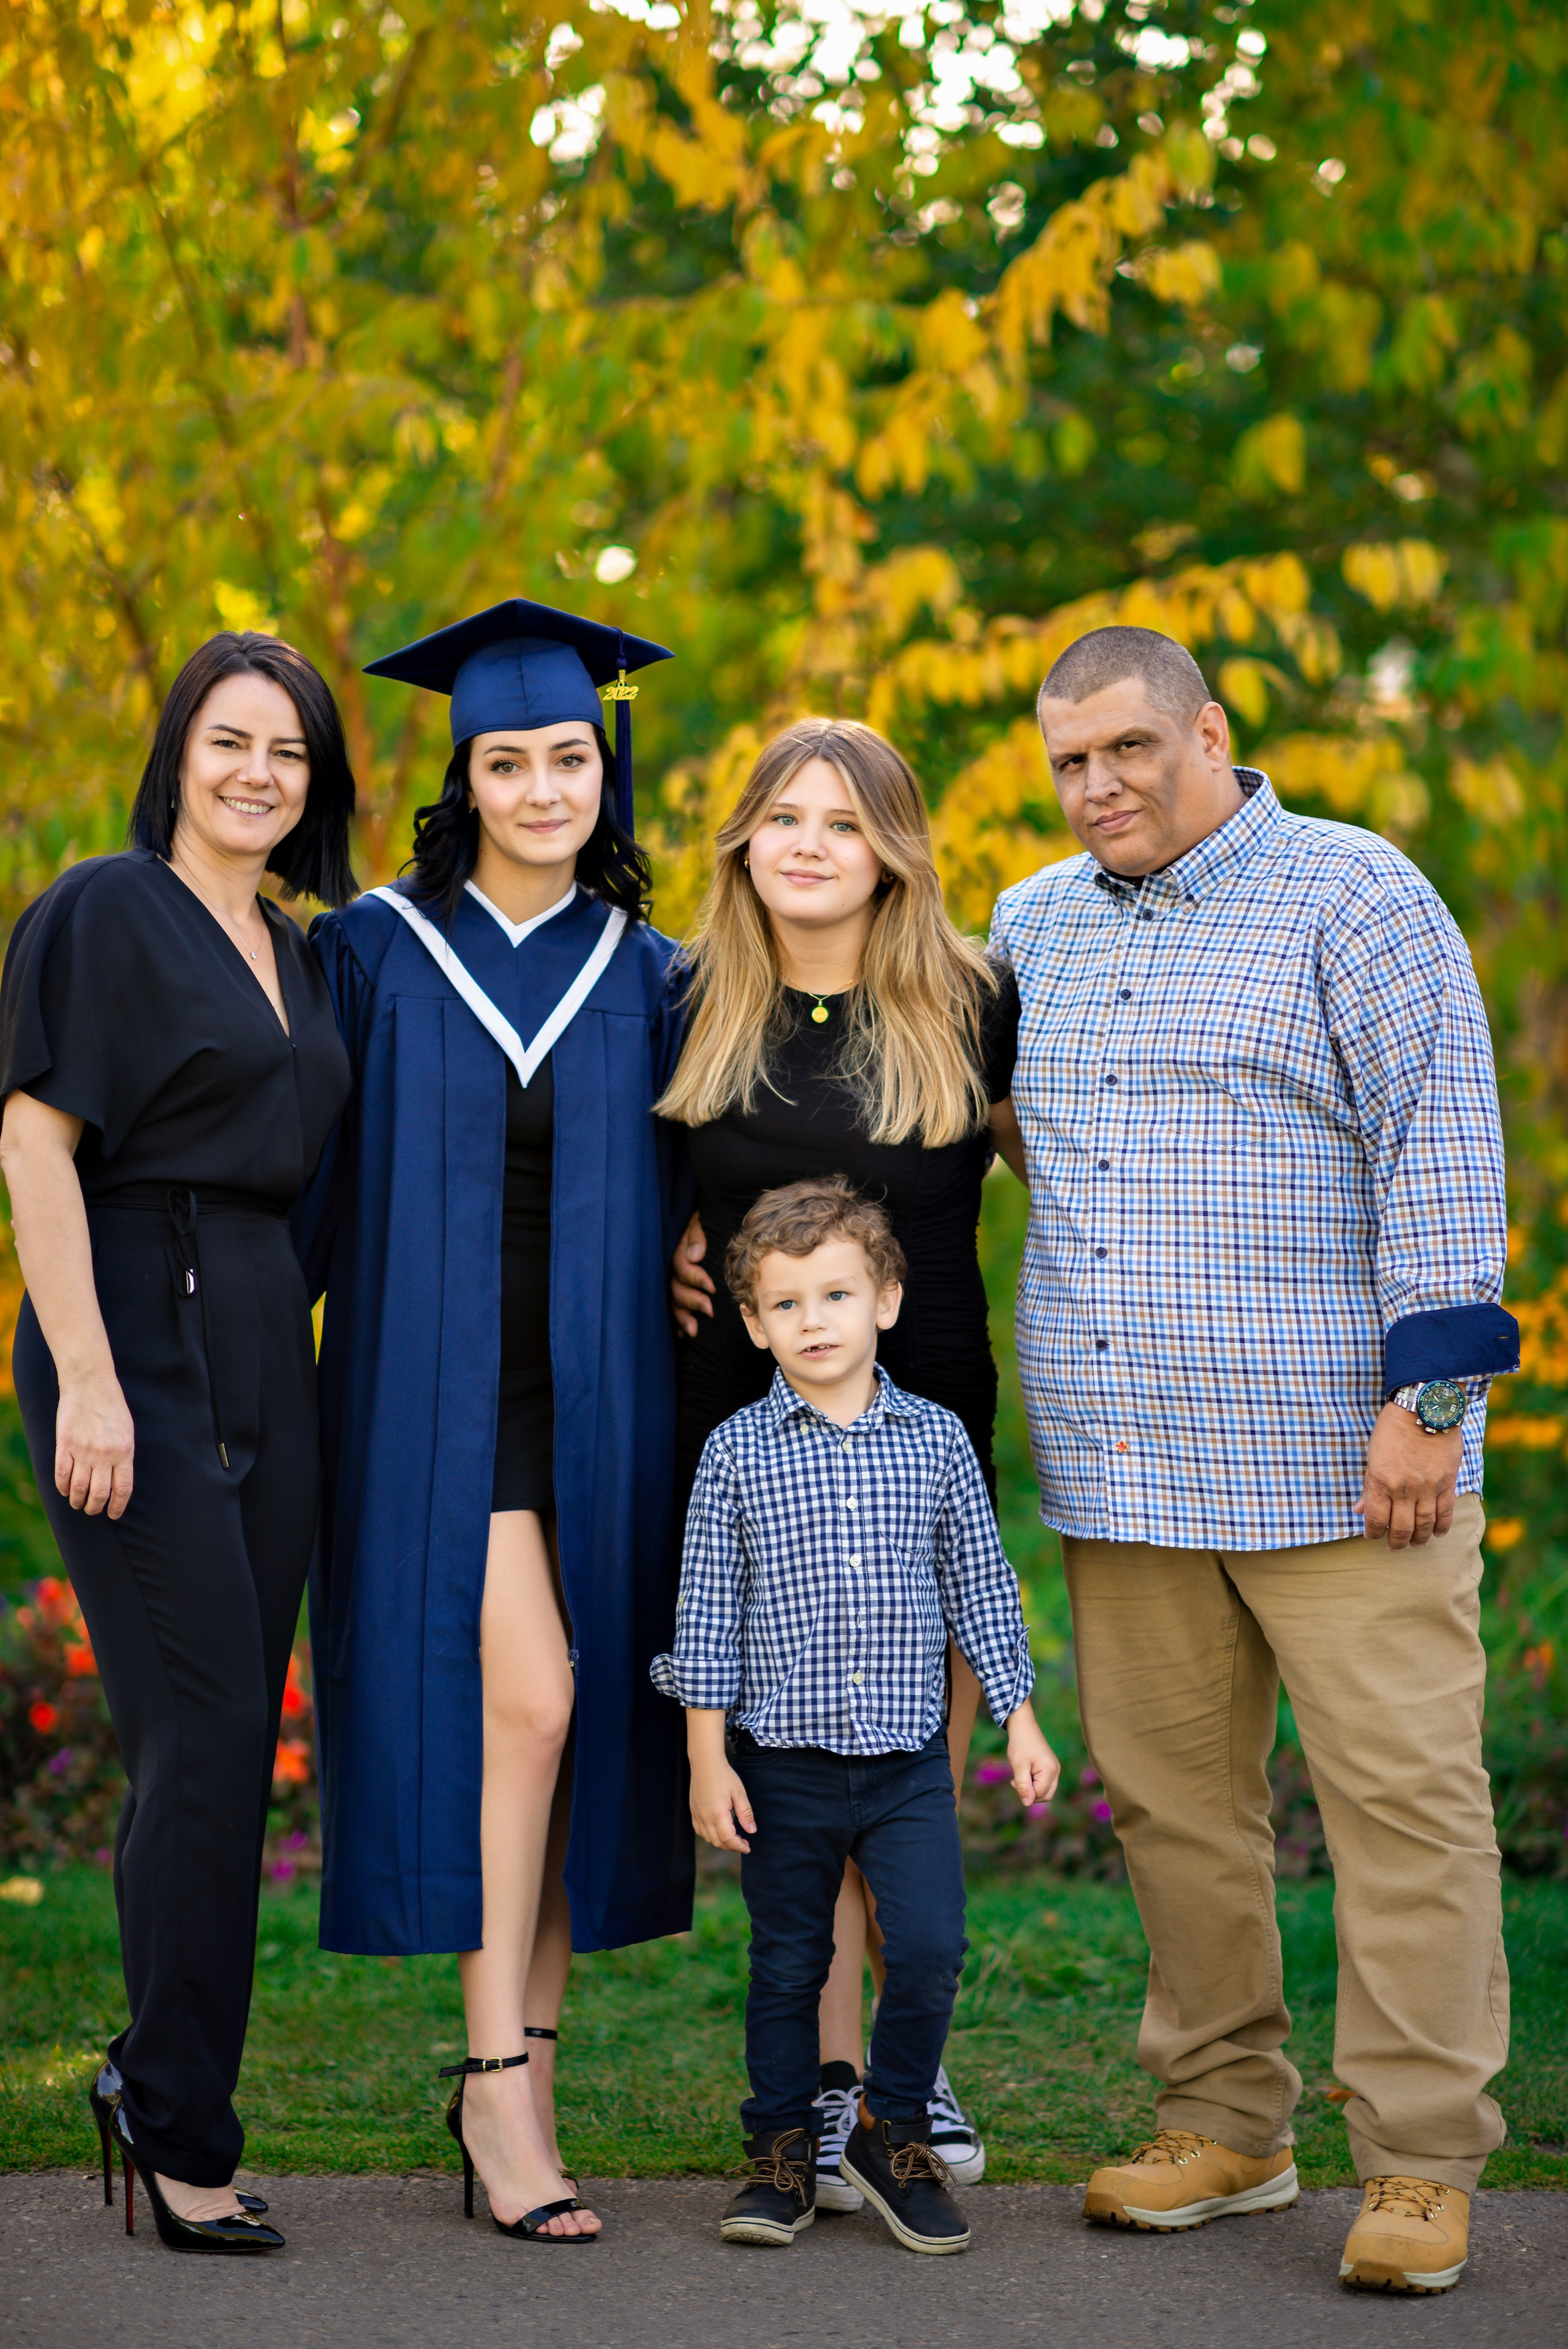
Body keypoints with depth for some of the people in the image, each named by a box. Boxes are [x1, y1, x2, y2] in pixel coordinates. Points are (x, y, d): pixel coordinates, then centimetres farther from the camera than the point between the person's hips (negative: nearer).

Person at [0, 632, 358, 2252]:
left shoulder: (298, 958, 17)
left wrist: (300, 1372, 15)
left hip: (264, 1356, 7)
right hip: (135, 1342, -7)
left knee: (231, 1748, 8)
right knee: (205, 1737, -10)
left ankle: (157, 2085, 19)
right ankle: (184, 2127, -1)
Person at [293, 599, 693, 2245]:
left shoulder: (645, 978, 8)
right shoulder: (373, 951, 1)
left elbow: (675, 1197, 12)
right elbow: (312, 1180, 3)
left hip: (595, 1399, 3)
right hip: (436, 1388, -3)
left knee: (573, 1729, 4)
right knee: (521, 1700, -16)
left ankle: (519, 2077, 15)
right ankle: (497, 2088, -9)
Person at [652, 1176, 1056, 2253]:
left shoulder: (937, 1439, 2)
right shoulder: (737, 1451, -2)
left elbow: (980, 1589, 9)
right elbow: (708, 1613, 0)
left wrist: (1020, 1718, 6)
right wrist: (708, 1760, -3)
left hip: (910, 1761, 1)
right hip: (784, 1763, 0)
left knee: (931, 1945, -10)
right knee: (788, 1965, 9)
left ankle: (895, 2130, 11)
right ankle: (783, 2150, 25)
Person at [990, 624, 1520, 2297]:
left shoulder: (1353, 893, -2)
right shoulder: (1033, 925, 16)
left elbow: (1440, 1143, -8)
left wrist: (1430, 1392, -14)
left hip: (1330, 1452, -5)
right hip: (1118, 1464, 6)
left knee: (1401, 1798, -4)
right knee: (1169, 1798, 8)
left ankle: (1420, 2168, 3)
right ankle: (1223, 2129, 20)